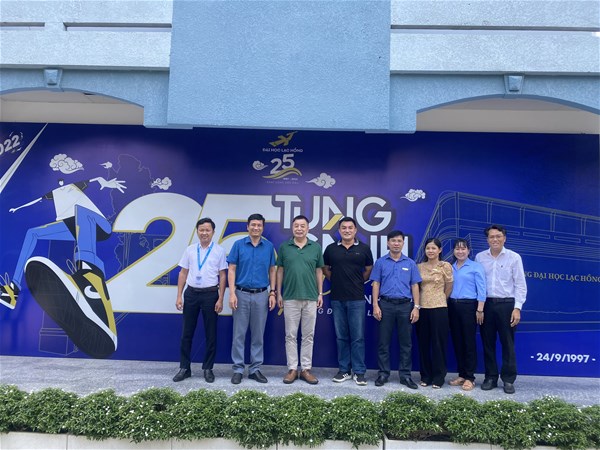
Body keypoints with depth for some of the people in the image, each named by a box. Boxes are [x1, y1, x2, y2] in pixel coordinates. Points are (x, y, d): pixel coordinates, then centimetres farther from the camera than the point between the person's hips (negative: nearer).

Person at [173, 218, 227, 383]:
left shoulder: (219, 250, -2)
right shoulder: (190, 250, 6)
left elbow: (222, 276, -3)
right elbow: (183, 273, 8)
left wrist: (220, 299, -8)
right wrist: (179, 296, 2)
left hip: (210, 294, -2)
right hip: (191, 293, 2)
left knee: (210, 334, 6)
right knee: (187, 332, 9)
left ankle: (208, 368, 20)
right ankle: (184, 368, 21)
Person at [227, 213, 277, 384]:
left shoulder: (269, 246, 4)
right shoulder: (238, 245, -1)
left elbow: (272, 271, 9)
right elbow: (231, 270, -2)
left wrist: (272, 293, 1)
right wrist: (232, 293, -10)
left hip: (261, 295, 2)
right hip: (242, 294, -1)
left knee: (258, 334, 8)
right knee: (239, 334, 3)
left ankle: (255, 369, 19)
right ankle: (238, 369, 14)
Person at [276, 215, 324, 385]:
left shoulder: (316, 247, 4)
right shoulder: (284, 247, 3)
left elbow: (319, 271, 8)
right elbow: (280, 271, 6)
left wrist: (320, 293, 3)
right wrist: (278, 293, 2)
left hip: (311, 298, 1)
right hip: (290, 298, 0)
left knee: (308, 335, 7)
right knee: (291, 335, 5)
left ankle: (306, 369, 17)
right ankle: (292, 369, 15)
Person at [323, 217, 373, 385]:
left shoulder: (364, 249, 1)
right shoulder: (331, 249, 4)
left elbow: (369, 270, 11)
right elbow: (325, 269, 16)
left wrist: (357, 282, 7)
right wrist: (336, 281, 7)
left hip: (357, 299, -2)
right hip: (337, 298, 2)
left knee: (358, 337, 1)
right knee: (341, 336, 10)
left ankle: (359, 372, 11)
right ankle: (344, 370, 20)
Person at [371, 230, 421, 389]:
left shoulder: (410, 263, 7)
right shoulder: (380, 262, 4)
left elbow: (415, 286, 6)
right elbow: (376, 284, 2)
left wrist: (416, 307, -2)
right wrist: (375, 306, -6)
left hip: (405, 305, 1)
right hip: (386, 305, -1)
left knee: (406, 342, 6)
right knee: (383, 341, 4)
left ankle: (405, 375, 16)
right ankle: (383, 373, 15)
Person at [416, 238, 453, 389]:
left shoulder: (445, 266, -2)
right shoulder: (420, 267, 7)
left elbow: (449, 288, 4)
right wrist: (418, 303, 10)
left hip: (439, 308, -3)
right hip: (422, 308, 3)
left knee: (439, 343, 3)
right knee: (423, 343, 8)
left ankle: (438, 377, 15)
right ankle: (425, 376, 20)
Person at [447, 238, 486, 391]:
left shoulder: (476, 267, -2)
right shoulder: (450, 267, 12)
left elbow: (481, 290, -6)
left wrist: (480, 310, -12)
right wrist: (446, 306, 7)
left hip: (469, 306, -5)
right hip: (452, 306, 5)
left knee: (469, 342, -1)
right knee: (457, 341, 10)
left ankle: (469, 378, 9)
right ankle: (461, 375, 21)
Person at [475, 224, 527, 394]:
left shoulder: (514, 257, -2)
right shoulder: (480, 257, 4)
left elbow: (520, 285, -3)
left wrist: (517, 308, -9)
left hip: (506, 304, -2)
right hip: (486, 304, 2)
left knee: (508, 344, 5)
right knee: (487, 343, 9)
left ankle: (508, 380, 16)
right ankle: (490, 377, 21)